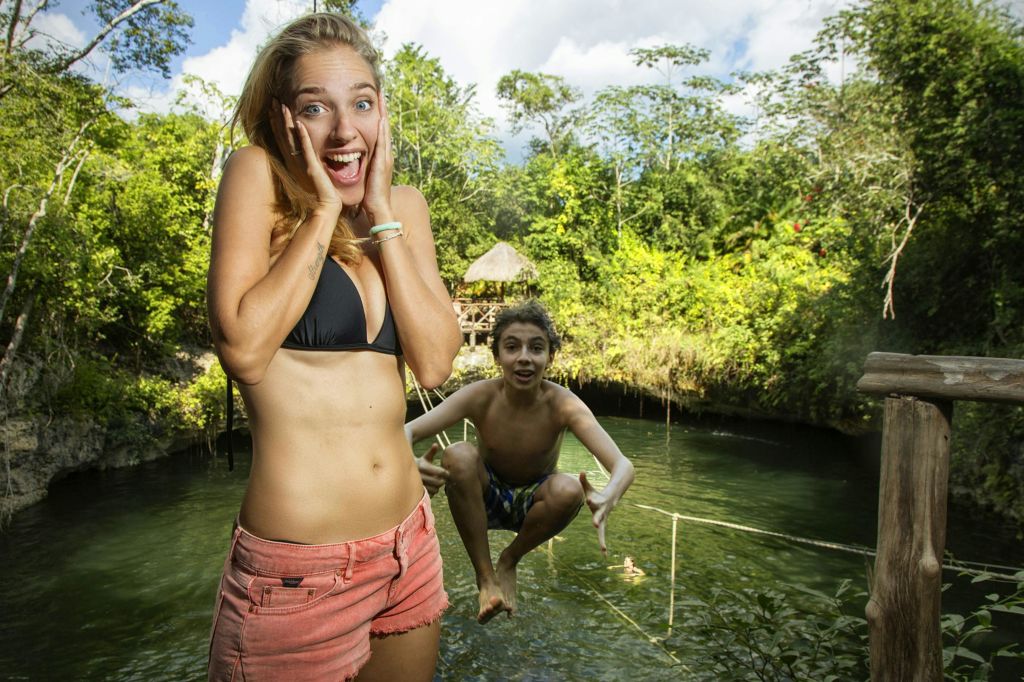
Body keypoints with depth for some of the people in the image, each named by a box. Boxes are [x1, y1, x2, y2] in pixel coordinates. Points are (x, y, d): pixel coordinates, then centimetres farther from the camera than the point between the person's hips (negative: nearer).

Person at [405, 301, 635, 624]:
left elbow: (623, 465, -34)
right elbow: (407, 431, -29)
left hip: (533, 503, 0)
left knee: (569, 489, -33)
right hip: (486, 500, 0)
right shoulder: (480, 396, -22)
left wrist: (607, 498, -59)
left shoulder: (562, 404, -24)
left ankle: (509, 561, -3)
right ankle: (485, 576, -14)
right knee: (458, 454, -31)